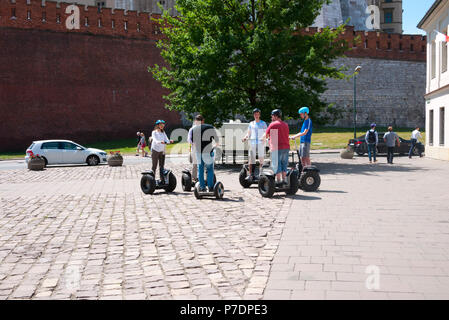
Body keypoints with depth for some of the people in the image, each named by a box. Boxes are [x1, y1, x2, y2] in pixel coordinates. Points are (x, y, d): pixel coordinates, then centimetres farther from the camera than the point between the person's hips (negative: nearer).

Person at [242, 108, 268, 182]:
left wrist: (264, 138, -18)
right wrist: (245, 137, -5)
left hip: (261, 143, -2)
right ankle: (251, 175, -6)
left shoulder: (263, 123, 8)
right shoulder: (251, 123, 15)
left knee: (261, 158, -3)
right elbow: (248, 133, 16)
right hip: (253, 143, 2)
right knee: (251, 158, -6)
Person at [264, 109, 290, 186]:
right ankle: (284, 180, 15)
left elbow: (266, 135, 1)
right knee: (284, 164, 13)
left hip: (277, 148, -6)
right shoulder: (285, 125, 13)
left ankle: (278, 181, -1)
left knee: (276, 164, 0)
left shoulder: (273, 124, -6)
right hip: (286, 147, 6)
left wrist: (262, 139, 23)